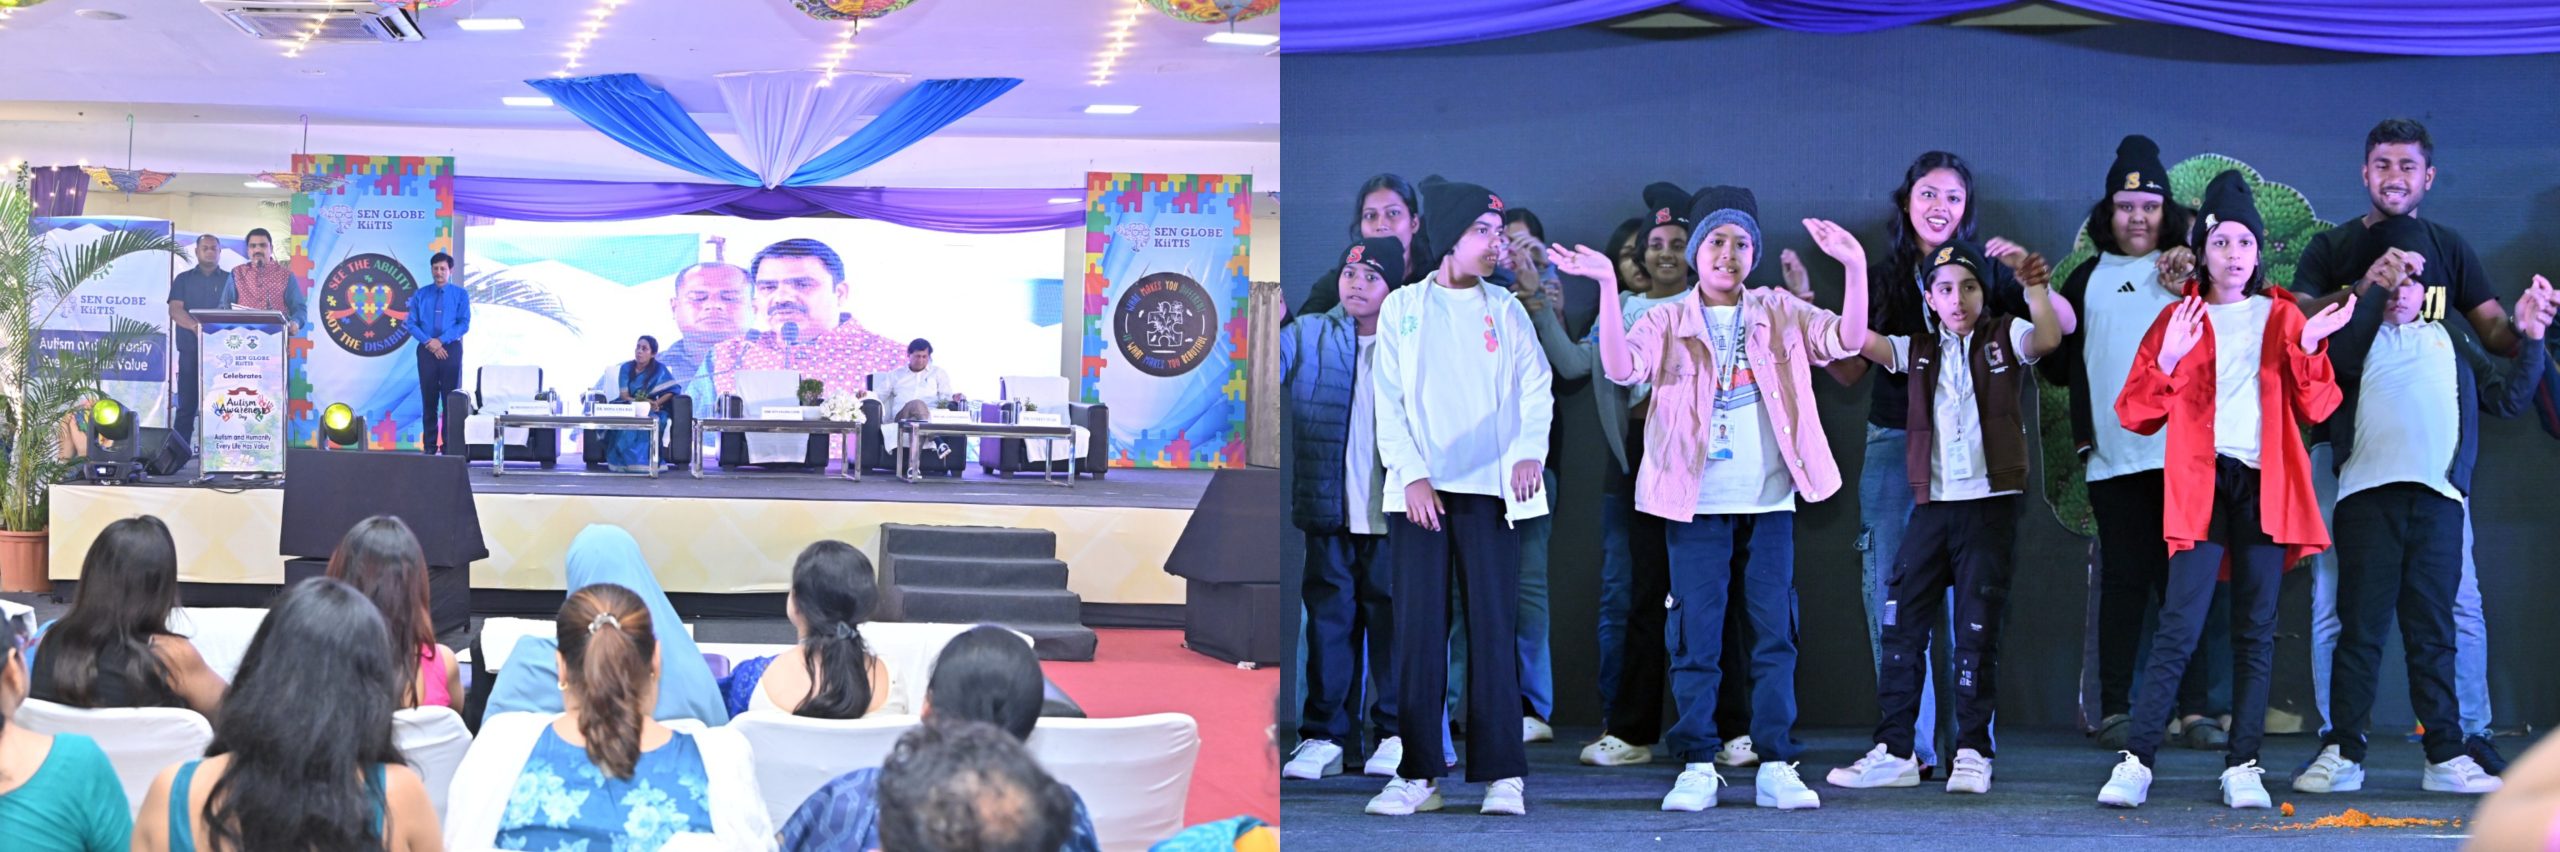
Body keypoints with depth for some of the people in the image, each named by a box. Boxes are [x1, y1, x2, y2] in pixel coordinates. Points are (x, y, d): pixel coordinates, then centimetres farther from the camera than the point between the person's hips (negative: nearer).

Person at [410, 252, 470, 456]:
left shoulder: (460, 294, 3)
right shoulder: (420, 295, 8)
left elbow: (464, 324, -4)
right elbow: (412, 324, 3)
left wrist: (441, 340, -15)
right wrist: (429, 341, -12)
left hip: (450, 349, -1)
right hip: (426, 350, 1)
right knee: (429, 400, 3)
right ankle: (430, 446, 6)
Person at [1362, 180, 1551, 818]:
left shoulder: (1506, 311, 12)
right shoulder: (1402, 308, 9)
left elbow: (1536, 390, 4)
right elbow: (1388, 403, 4)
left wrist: (1530, 452, -14)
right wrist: (1412, 475, -9)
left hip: (1490, 489, 0)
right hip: (1419, 491, 0)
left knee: (1492, 628, -2)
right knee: (1418, 630, -2)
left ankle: (1502, 775, -1)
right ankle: (1419, 774, 3)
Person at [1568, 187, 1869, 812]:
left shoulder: (1781, 314, 10)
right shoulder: (1668, 320, 5)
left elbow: (1847, 340, -4)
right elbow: (1621, 366, -12)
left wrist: (1856, 269, -18)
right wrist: (1608, 288, -23)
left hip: (1769, 501, 1)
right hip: (1697, 503, -1)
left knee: (1775, 632, 1)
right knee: (1696, 635, 1)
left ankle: (1775, 766, 6)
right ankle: (1697, 766, 7)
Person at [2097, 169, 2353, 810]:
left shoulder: (2282, 317, 13)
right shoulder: (2180, 320, 10)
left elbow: (2318, 408, 6)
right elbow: (2136, 414, 5)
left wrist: (2309, 348, -9)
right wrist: (2167, 360, -10)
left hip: (2265, 486, 2)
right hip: (2200, 484, -2)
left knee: (2256, 630, 2)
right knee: (2179, 625, -11)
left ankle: (2243, 767, 5)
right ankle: (2136, 762, -10)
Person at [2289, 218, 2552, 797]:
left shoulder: (2449, 335, 24)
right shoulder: (2358, 331, 15)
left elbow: (2508, 397, 21)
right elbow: (2339, 361, -9)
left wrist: (2531, 340, 10)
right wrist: (2376, 289, -13)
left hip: (2438, 495, 2)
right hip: (2368, 493, -2)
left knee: (2433, 630, 3)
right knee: (2360, 626, -4)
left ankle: (2445, 755, 6)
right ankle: (2342, 753, -1)